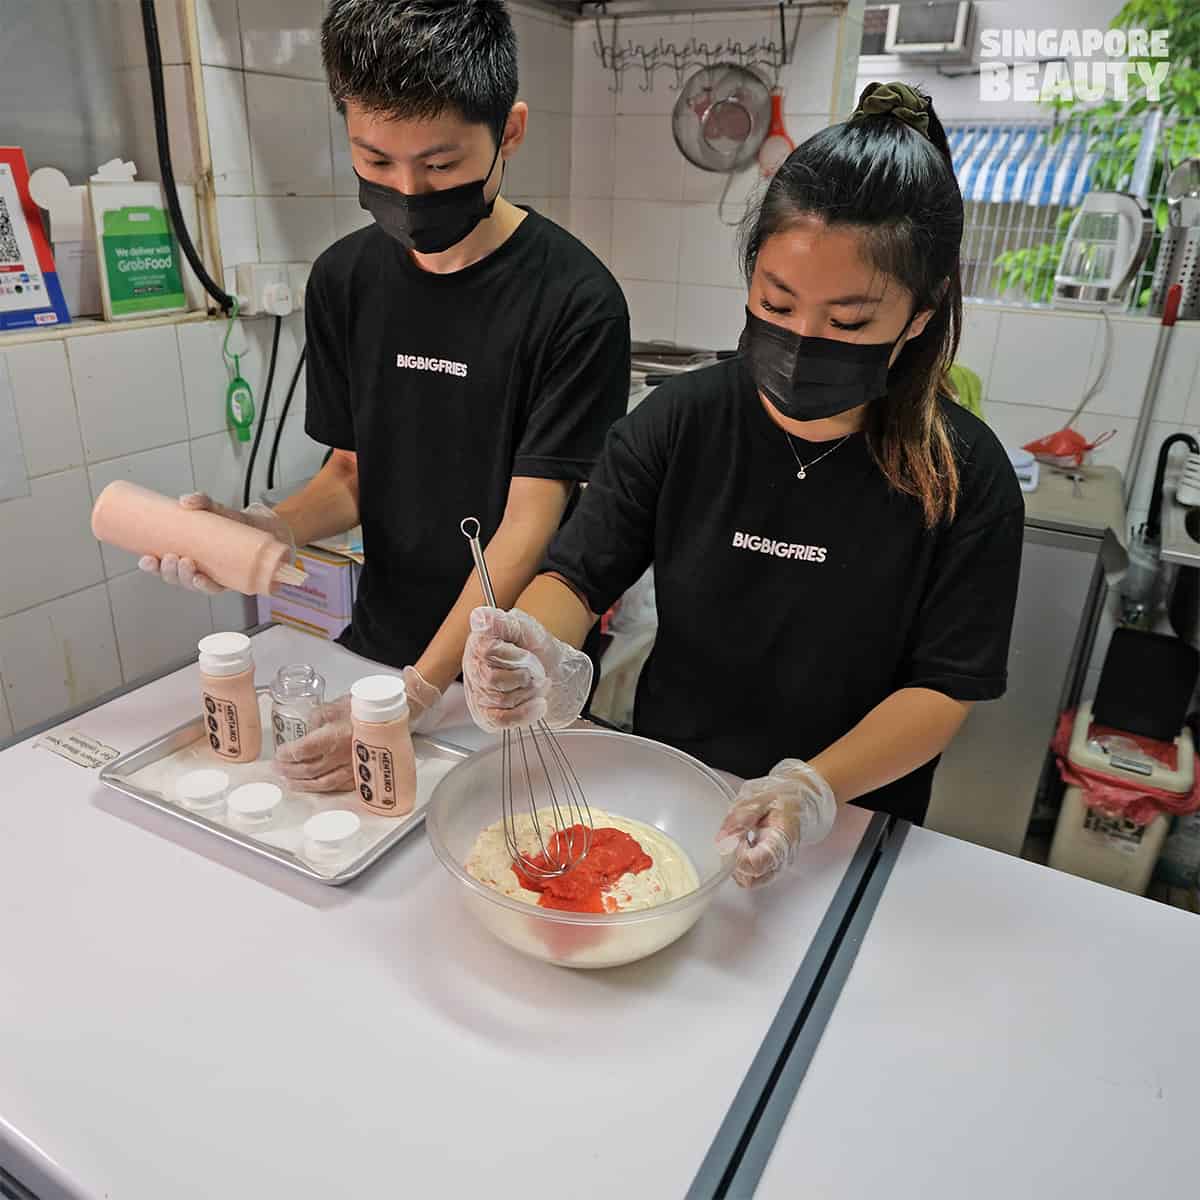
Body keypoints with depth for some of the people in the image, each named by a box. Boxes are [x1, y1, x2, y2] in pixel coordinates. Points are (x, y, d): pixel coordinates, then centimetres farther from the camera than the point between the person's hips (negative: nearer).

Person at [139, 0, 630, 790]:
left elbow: (530, 522, -20)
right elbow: (356, 470, 6)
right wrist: (272, 528, -15)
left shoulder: (575, 302, -18)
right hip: (379, 644, 5)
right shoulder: (345, 280, 0)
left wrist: (417, 696, -26)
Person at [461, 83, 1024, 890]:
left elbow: (945, 686, -14)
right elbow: (578, 573, -10)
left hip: (849, 825, -1)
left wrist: (814, 790, -29)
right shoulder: (679, 421, -10)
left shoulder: (964, 476, -15)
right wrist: (544, 659, -33)